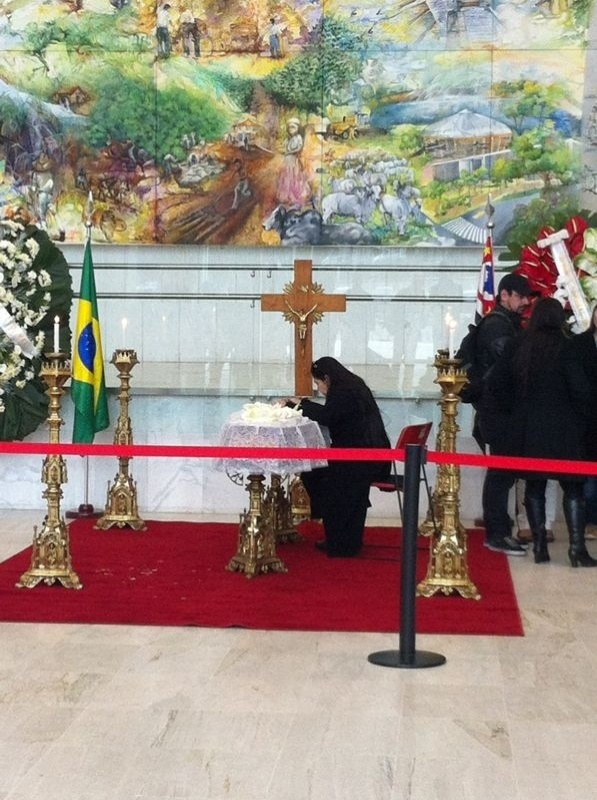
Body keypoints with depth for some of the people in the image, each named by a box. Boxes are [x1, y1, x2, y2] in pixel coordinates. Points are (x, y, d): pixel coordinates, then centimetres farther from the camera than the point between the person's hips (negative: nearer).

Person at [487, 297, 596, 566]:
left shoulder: (517, 346, 2)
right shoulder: (564, 347, -10)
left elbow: (495, 384, 5)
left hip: (525, 429, 4)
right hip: (561, 430, -4)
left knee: (534, 486, 11)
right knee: (573, 487, 3)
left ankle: (540, 547, 11)